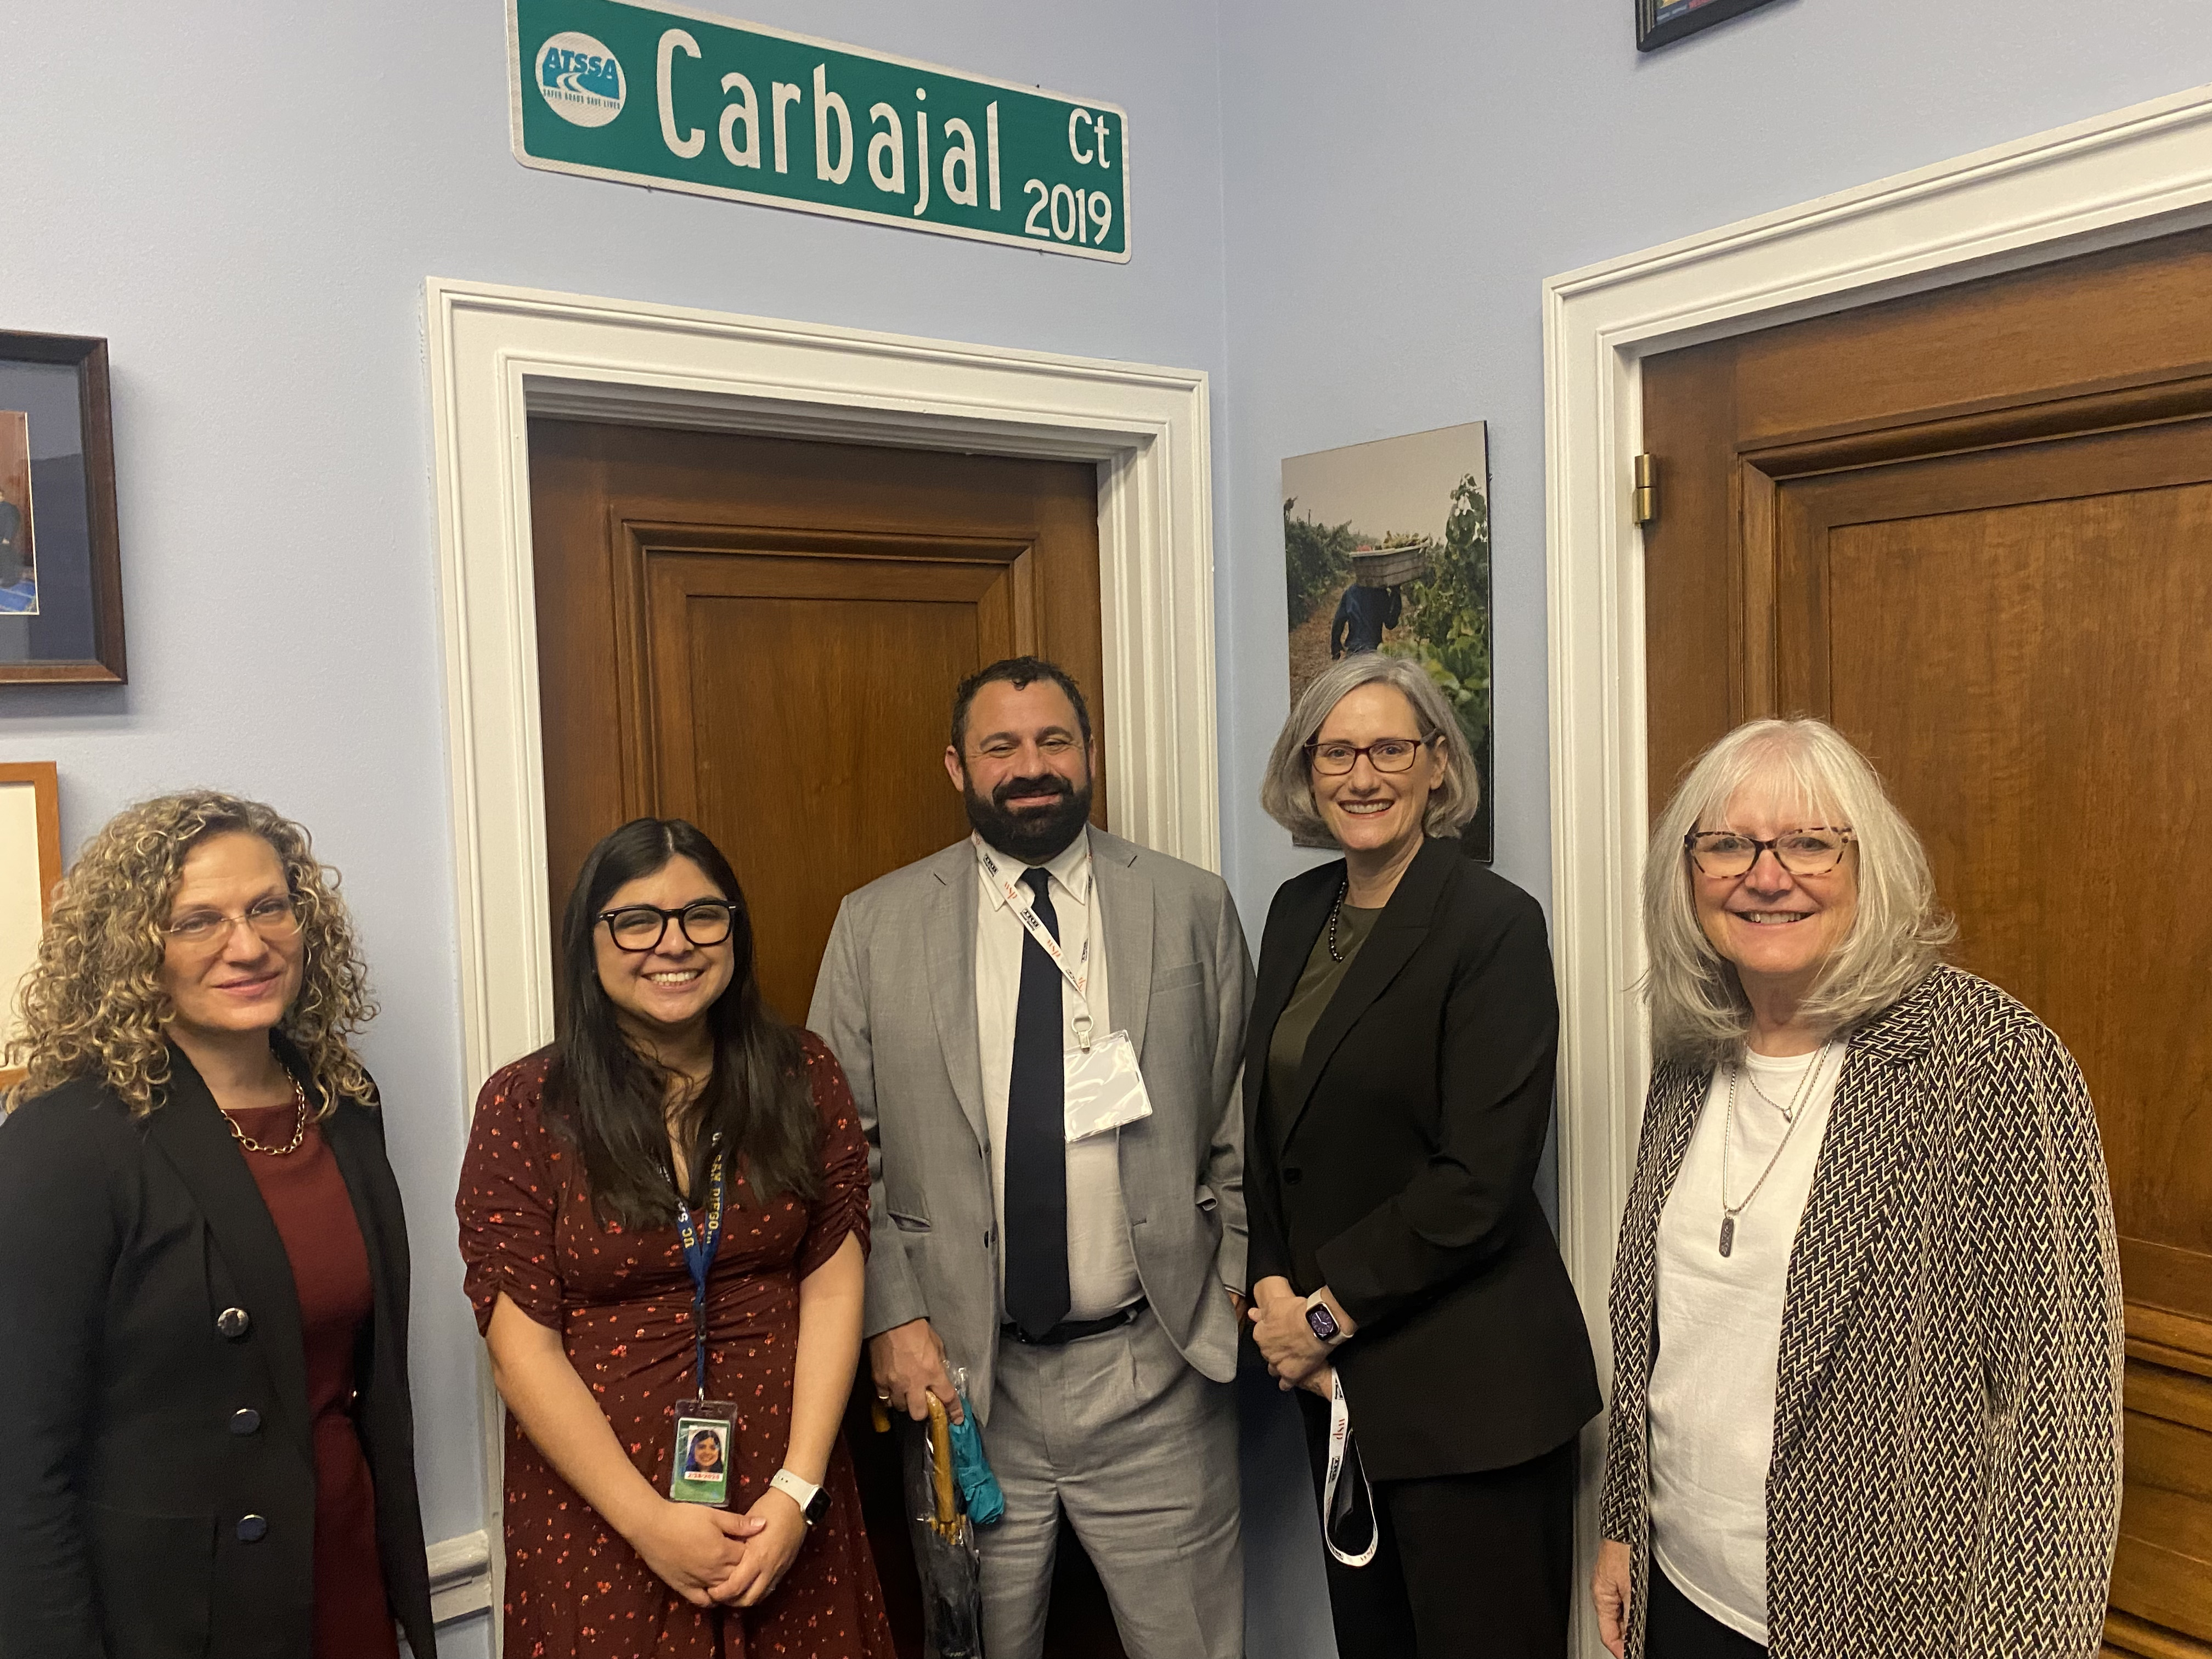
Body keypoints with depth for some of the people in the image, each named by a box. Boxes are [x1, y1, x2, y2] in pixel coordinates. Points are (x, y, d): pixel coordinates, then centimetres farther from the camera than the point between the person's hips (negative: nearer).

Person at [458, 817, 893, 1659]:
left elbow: (832, 1282, -4)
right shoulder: (524, 1106, -8)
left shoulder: (800, 1077, -3)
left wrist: (798, 1490, -12)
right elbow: (521, 1345, -9)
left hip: (782, 1493, 2)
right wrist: (649, 1521, -13)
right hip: (593, 1500, -1)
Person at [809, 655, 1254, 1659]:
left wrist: (1241, 1272, -3)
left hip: (1155, 1373, 0)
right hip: (963, 1377, 0)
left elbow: (1243, 1118, 5)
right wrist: (891, 1315, -7)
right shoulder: (876, 926, 1)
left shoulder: (1193, 909, 2)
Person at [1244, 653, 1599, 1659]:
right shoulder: (1298, 911, 7)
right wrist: (1275, 1291, -3)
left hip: (1469, 1390, -6)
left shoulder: (1494, 924, -14)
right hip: (1336, 1380, 6)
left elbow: (1480, 1178, -19)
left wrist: (1329, 1313, -12)